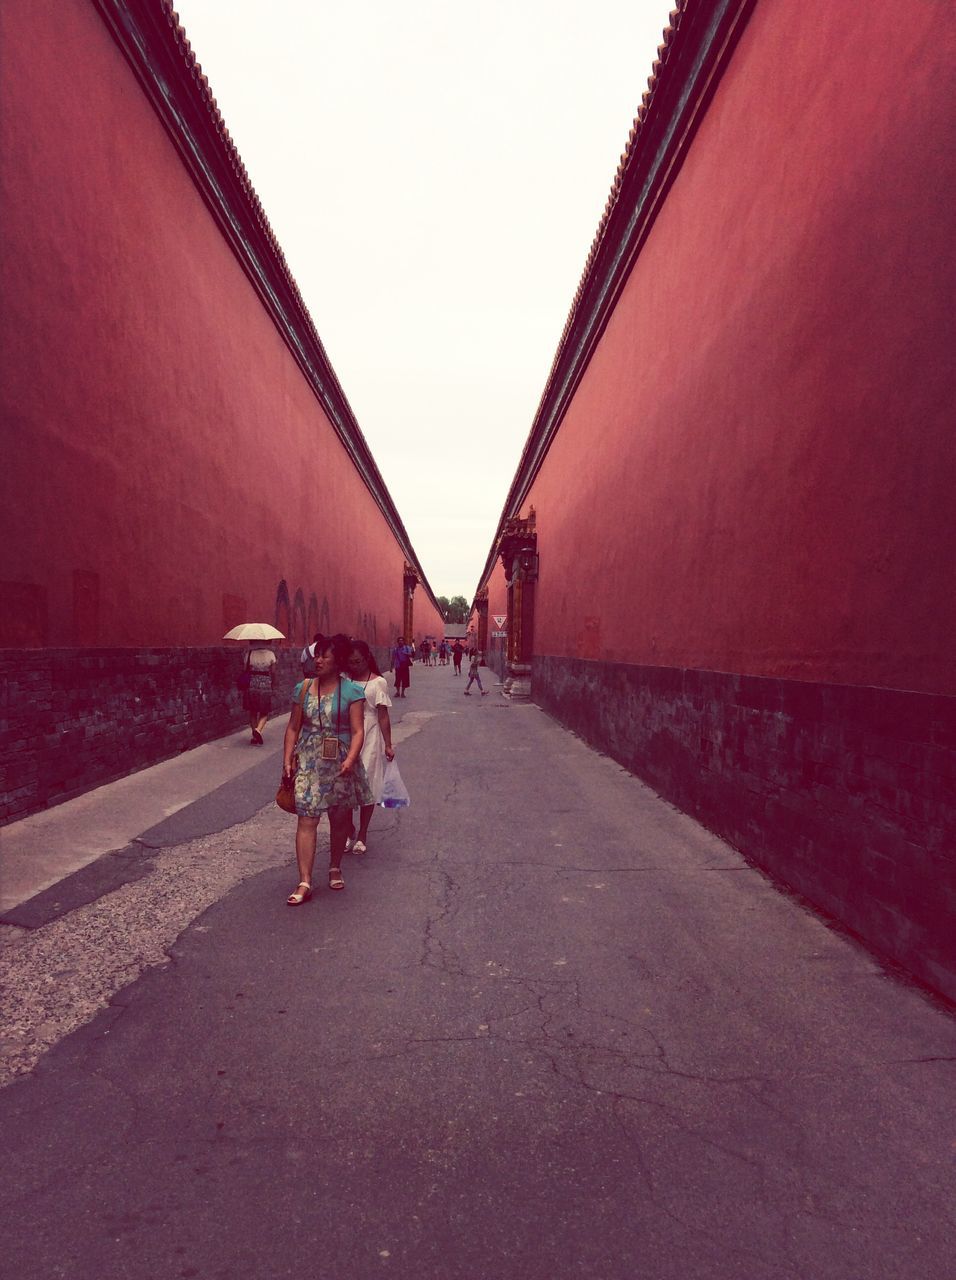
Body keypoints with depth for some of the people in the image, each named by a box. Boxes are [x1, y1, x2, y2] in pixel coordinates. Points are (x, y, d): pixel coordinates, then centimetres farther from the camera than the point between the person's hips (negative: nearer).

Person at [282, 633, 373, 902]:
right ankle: (304, 882, -3)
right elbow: (293, 727, 8)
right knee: (306, 820, -6)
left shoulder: (351, 691, -6)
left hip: (340, 765, -1)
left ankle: (335, 868, 33)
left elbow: (357, 731, -10)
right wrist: (287, 760, 0)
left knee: (340, 819, 12)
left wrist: (351, 759, -24)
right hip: (309, 763, 1)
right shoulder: (303, 689, 4)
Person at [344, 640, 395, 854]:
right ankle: (349, 832, 24)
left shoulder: (378, 682, -5)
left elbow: (383, 716, -5)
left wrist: (388, 745, -7)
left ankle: (362, 835, 21)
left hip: (369, 740, -3)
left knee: (367, 788, 6)